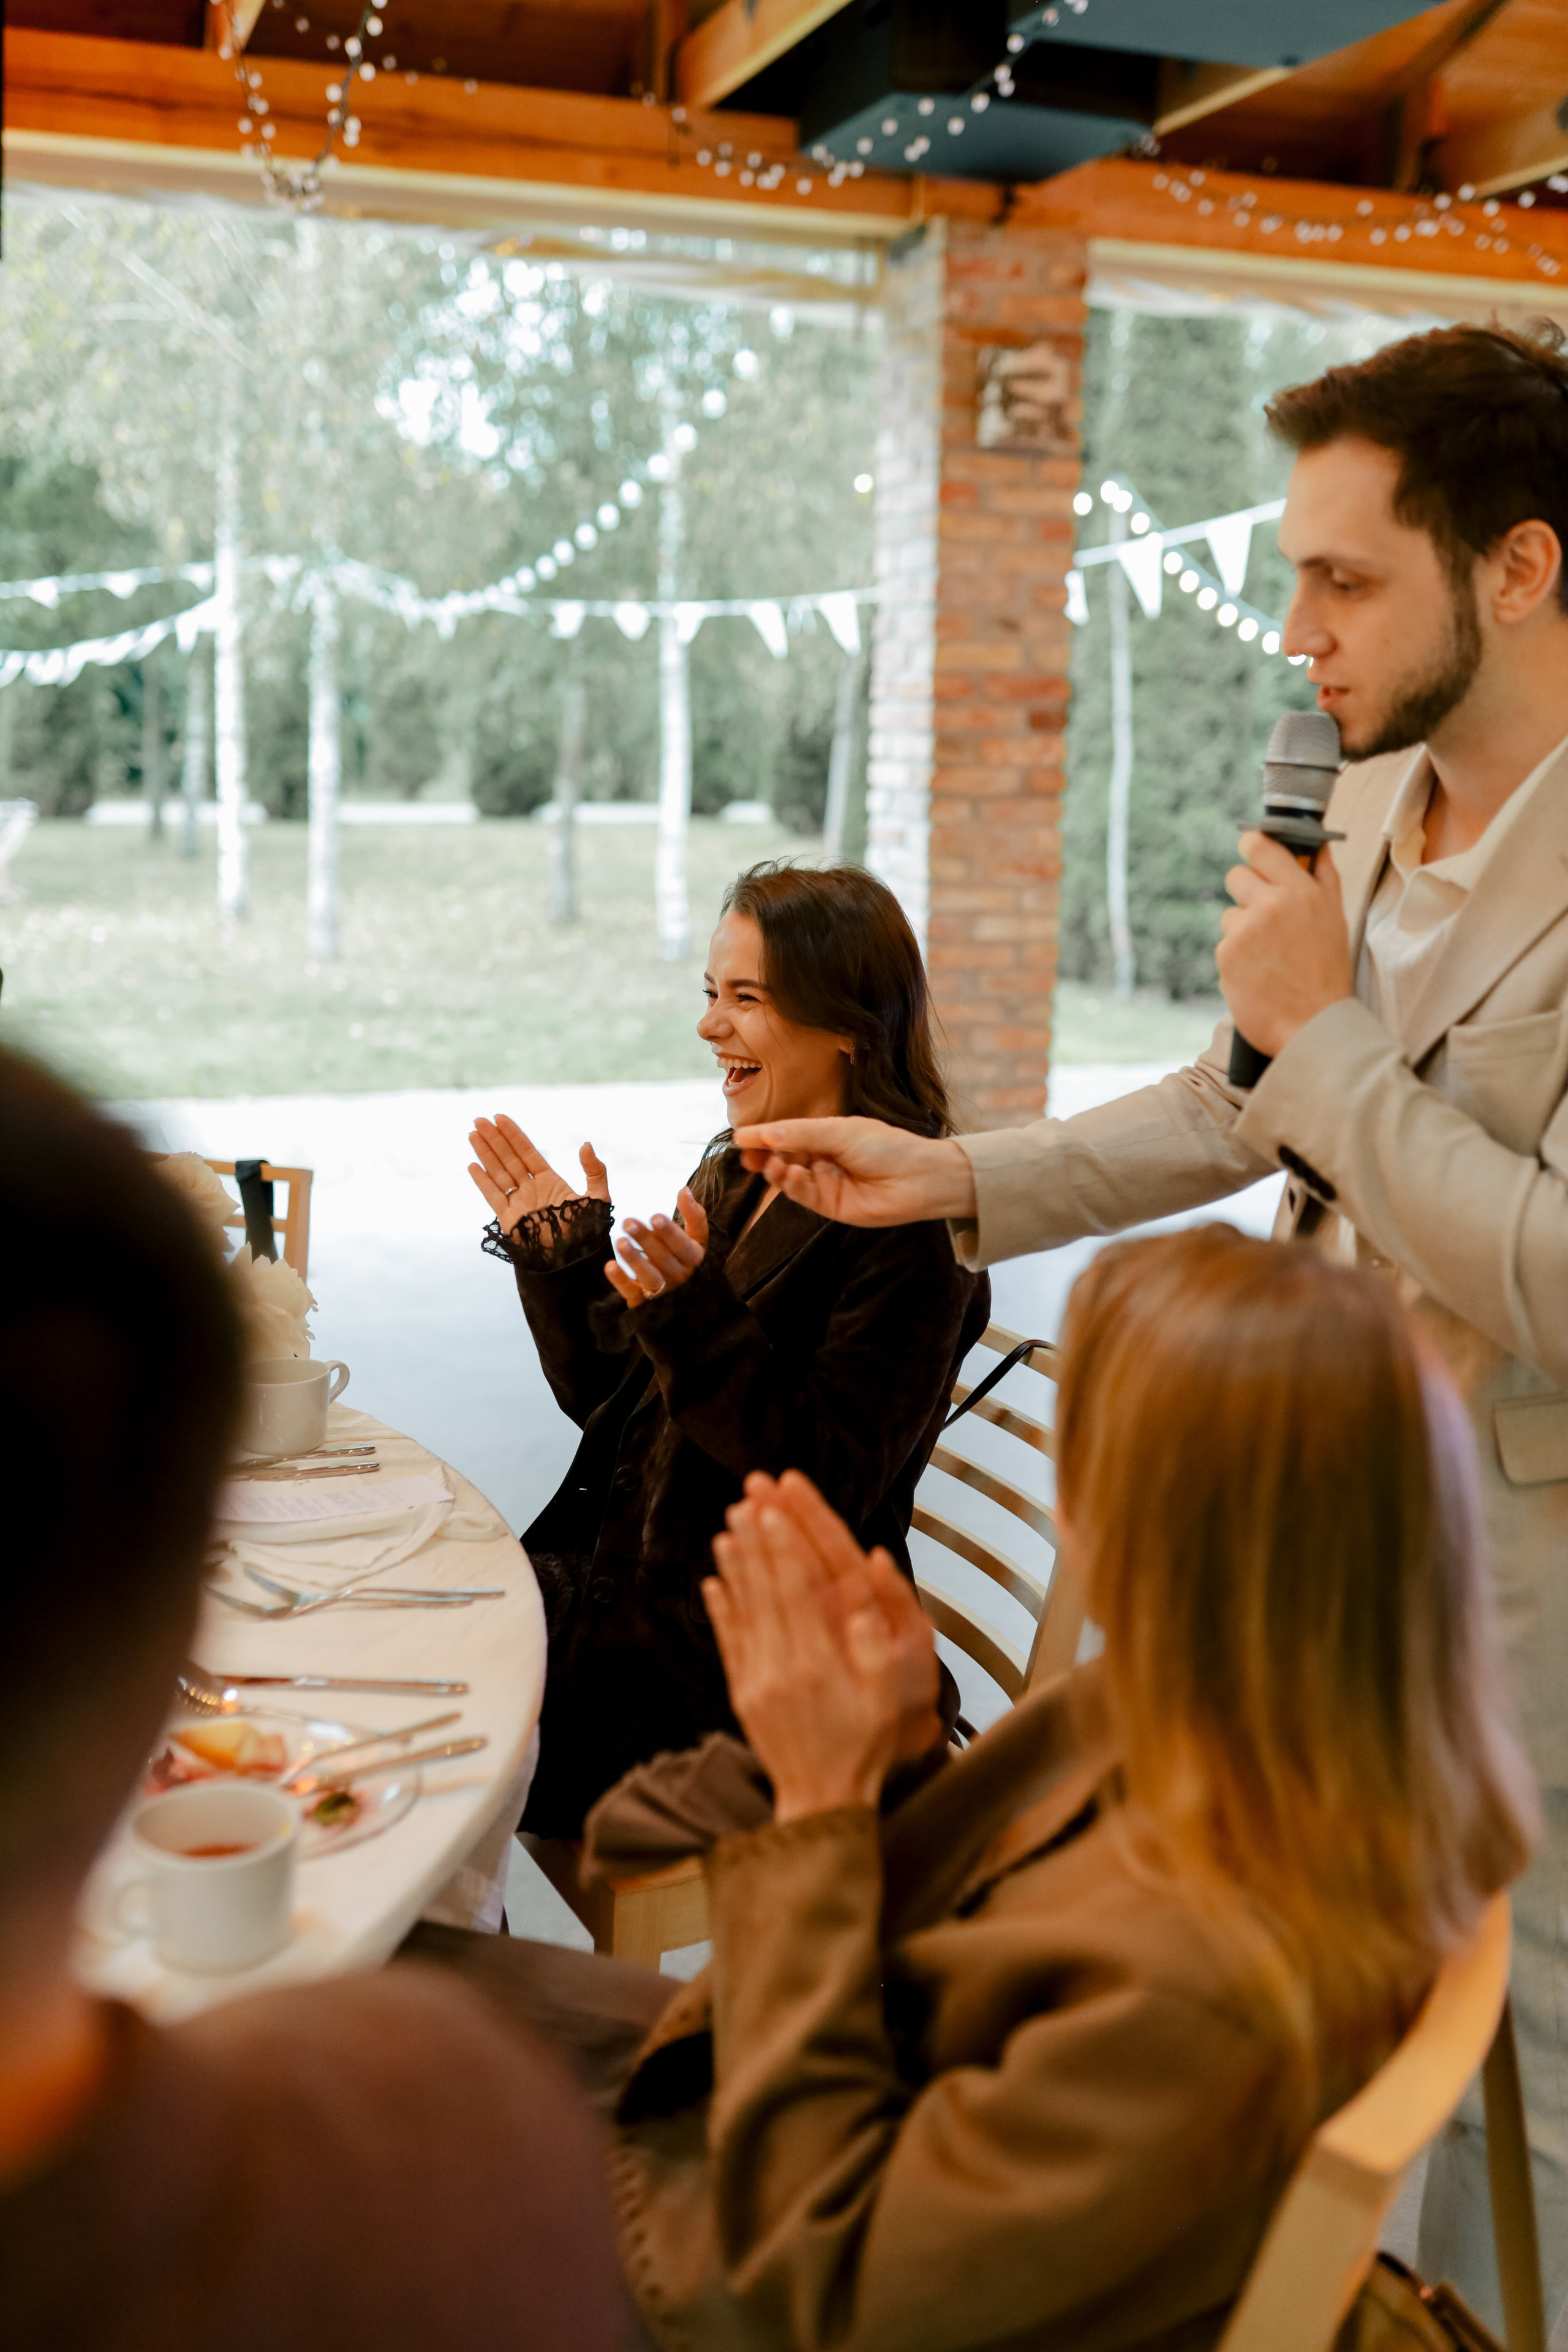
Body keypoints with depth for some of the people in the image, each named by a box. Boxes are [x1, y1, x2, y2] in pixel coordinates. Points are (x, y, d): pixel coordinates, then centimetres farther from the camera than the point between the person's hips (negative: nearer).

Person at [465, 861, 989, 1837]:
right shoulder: (733, 1180, 10)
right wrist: (562, 1260, 2)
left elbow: (829, 1486, -22)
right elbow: (614, 1399, 16)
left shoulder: (907, 1224, -15)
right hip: (621, 1590, 8)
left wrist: (694, 1319, -30)